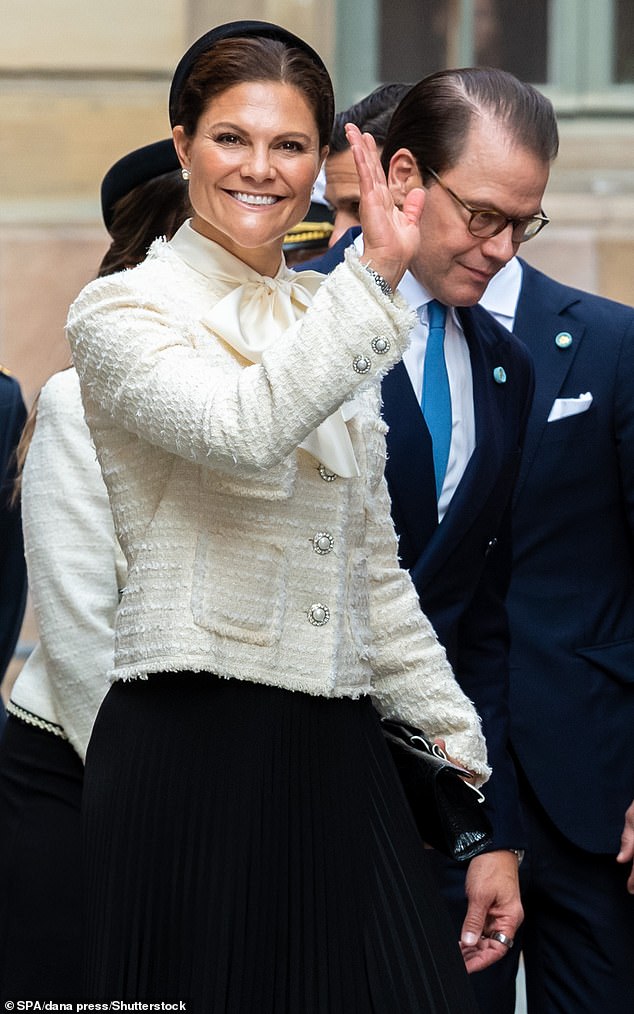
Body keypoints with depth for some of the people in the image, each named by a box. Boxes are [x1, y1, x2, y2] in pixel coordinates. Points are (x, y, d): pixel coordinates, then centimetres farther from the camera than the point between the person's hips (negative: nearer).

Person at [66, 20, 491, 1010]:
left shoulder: (331, 321, 15)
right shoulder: (122, 313, -2)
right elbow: (243, 431, -24)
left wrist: (467, 751, 15)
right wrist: (374, 278, -26)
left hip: (338, 752, 6)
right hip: (192, 743, -5)